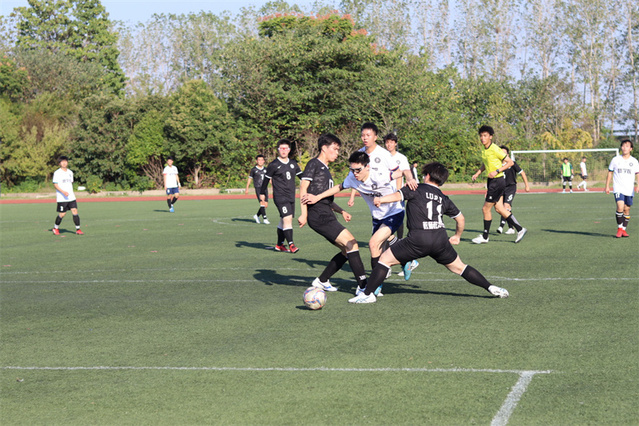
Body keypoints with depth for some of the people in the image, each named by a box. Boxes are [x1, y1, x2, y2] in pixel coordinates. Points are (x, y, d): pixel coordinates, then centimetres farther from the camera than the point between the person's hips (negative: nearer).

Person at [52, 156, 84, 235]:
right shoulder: (57, 173, -4)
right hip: (62, 198, -5)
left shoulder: (70, 172, 15)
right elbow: (55, 184, -9)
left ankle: (78, 229, -3)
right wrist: (63, 192, -20)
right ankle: (56, 228, 21)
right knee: (62, 214, -2)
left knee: (75, 211, -7)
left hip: (71, 197, 5)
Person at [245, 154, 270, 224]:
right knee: (262, 203, -16)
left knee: (266, 205, 3)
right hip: (258, 188, -5)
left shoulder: (265, 169, 13)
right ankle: (265, 218, -14)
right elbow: (249, 179, 8)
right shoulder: (253, 170, 1)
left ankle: (257, 215, 23)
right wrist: (247, 189, 6)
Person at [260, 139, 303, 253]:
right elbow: (266, 179, 4)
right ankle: (291, 244, -20)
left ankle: (279, 245, 20)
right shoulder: (273, 165, -4)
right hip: (280, 196, -6)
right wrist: (262, 193, 8)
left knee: (284, 221, 10)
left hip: (291, 196, 6)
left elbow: (301, 175, 21)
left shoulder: (293, 163, 12)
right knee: (287, 218, -18)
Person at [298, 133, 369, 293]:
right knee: (351, 243, -16)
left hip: (327, 216, 10)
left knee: (347, 251, 9)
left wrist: (341, 211, 20)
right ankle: (363, 286, -17)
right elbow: (303, 188, -11)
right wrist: (304, 214, -19)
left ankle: (321, 281, 20)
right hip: (319, 216, -10)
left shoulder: (325, 169, 25)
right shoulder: (314, 164, -2)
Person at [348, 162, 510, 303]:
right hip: (440, 240, 5)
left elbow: (398, 195, -8)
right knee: (459, 267, 20)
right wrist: (457, 236, 47)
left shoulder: (416, 189, 10)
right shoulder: (443, 198, 23)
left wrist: (380, 199, -12)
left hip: (418, 239, -4)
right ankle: (491, 288, 16)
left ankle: (367, 294, 1)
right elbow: (460, 218, 33)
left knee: (385, 259, 6)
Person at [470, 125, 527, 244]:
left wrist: (497, 171, -21)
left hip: (497, 181, -9)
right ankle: (519, 229, 18)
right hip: (491, 181, 9)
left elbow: (510, 162, -15)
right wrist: (477, 173, 13)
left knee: (486, 209, -2)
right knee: (499, 208, 10)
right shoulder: (484, 150, 8)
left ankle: (485, 237, 10)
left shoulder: (495, 149, -17)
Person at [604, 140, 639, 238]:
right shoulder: (615, 159, 3)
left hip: (629, 190, 2)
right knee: (620, 207, -19)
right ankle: (619, 228, -6)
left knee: (627, 209, 5)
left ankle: (624, 230, 17)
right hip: (618, 189, -2)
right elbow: (610, 173, 11)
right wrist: (607, 186, 6)